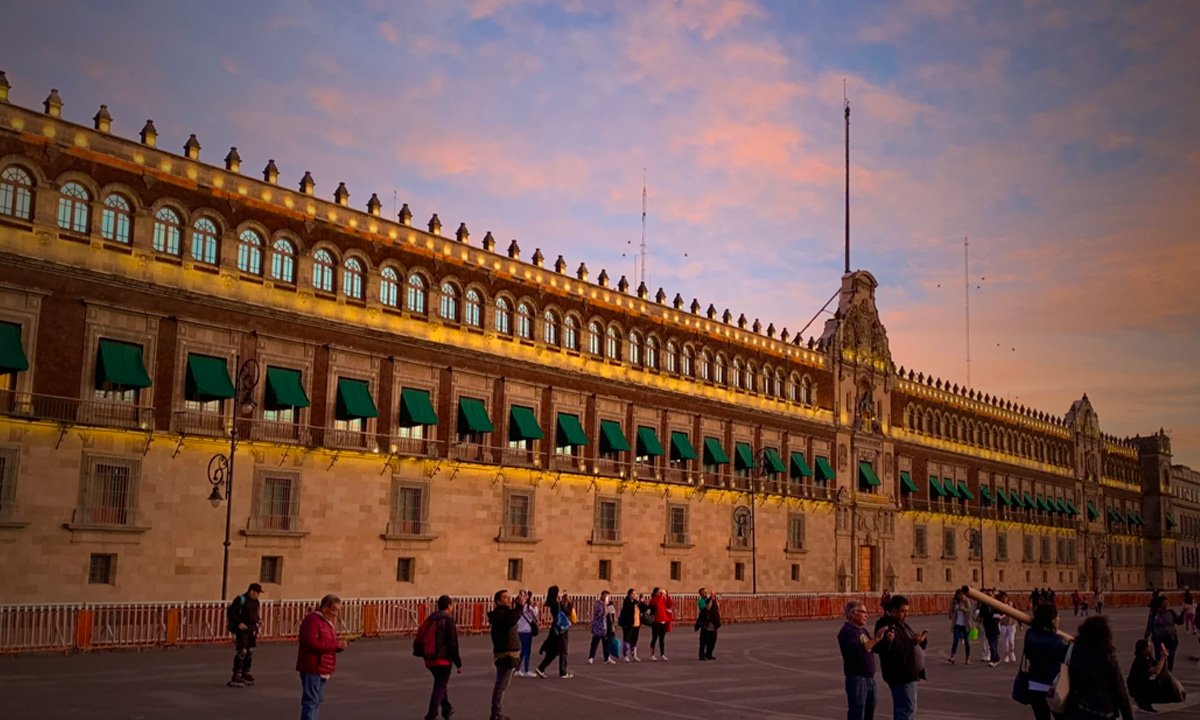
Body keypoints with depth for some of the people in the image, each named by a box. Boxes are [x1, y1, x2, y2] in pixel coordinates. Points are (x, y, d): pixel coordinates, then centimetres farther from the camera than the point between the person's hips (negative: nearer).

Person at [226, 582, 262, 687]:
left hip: (251, 630, 8)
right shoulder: (240, 600, -12)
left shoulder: (255, 601, 13)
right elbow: (231, 612, -16)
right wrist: (239, 623, -25)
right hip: (242, 629, -8)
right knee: (242, 651, -12)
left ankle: (246, 673, 22)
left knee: (250, 652, 10)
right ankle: (237, 676, -8)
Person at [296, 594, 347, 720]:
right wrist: (335, 645, -23)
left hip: (323, 669, 10)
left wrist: (339, 646, 1)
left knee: (318, 700, 15)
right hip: (312, 668, -10)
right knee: (311, 701, -10)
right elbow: (312, 644, -25)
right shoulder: (312, 620, -15)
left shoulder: (328, 621, 17)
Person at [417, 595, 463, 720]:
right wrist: (458, 664, -10)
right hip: (443, 659, -7)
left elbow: (420, 639, 13)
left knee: (441, 683, 24)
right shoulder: (448, 620, -12)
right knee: (440, 686, -1)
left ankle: (447, 709, 37)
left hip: (429, 659, 7)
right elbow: (453, 644, -14)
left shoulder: (430, 619, 10)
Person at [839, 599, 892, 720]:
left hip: (869, 678, 9)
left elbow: (873, 648, 20)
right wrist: (876, 639, -27)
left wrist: (887, 640, 2)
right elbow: (858, 650, -28)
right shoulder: (846, 631, -13)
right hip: (856, 679, -9)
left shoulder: (862, 630, 16)